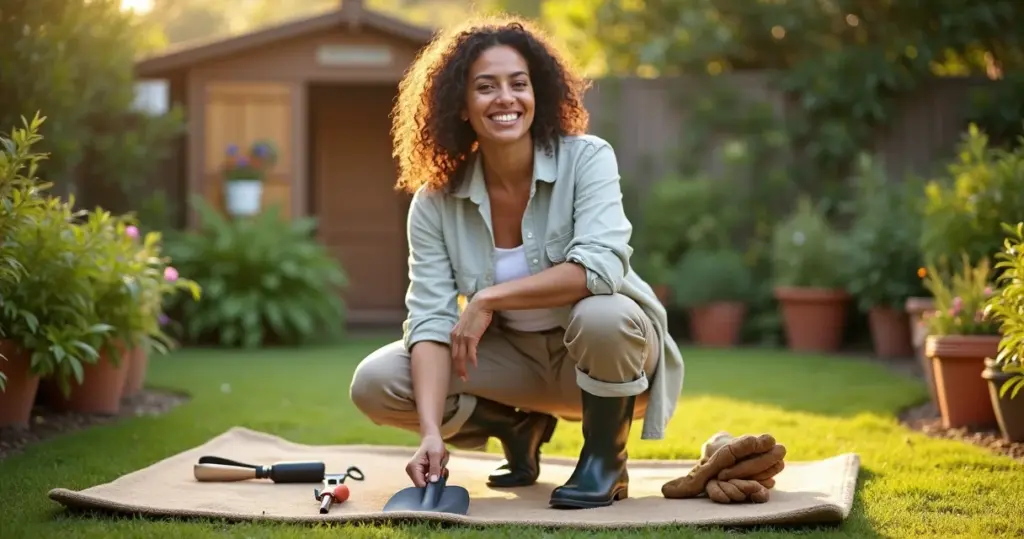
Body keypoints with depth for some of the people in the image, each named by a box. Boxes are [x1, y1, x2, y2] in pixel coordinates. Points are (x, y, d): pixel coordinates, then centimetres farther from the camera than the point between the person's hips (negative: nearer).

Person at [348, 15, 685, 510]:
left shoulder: (587, 158, -19)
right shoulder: (435, 200, -11)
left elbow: (601, 268, -33)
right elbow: (430, 319, -18)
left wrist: (489, 298, -29)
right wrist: (431, 431, -32)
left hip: (602, 352, -3)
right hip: (513, 357, 3)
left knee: (601, 314, -39)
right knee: (374, 384, -16)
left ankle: (605, 459, -9)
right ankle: (520, 427, 9)